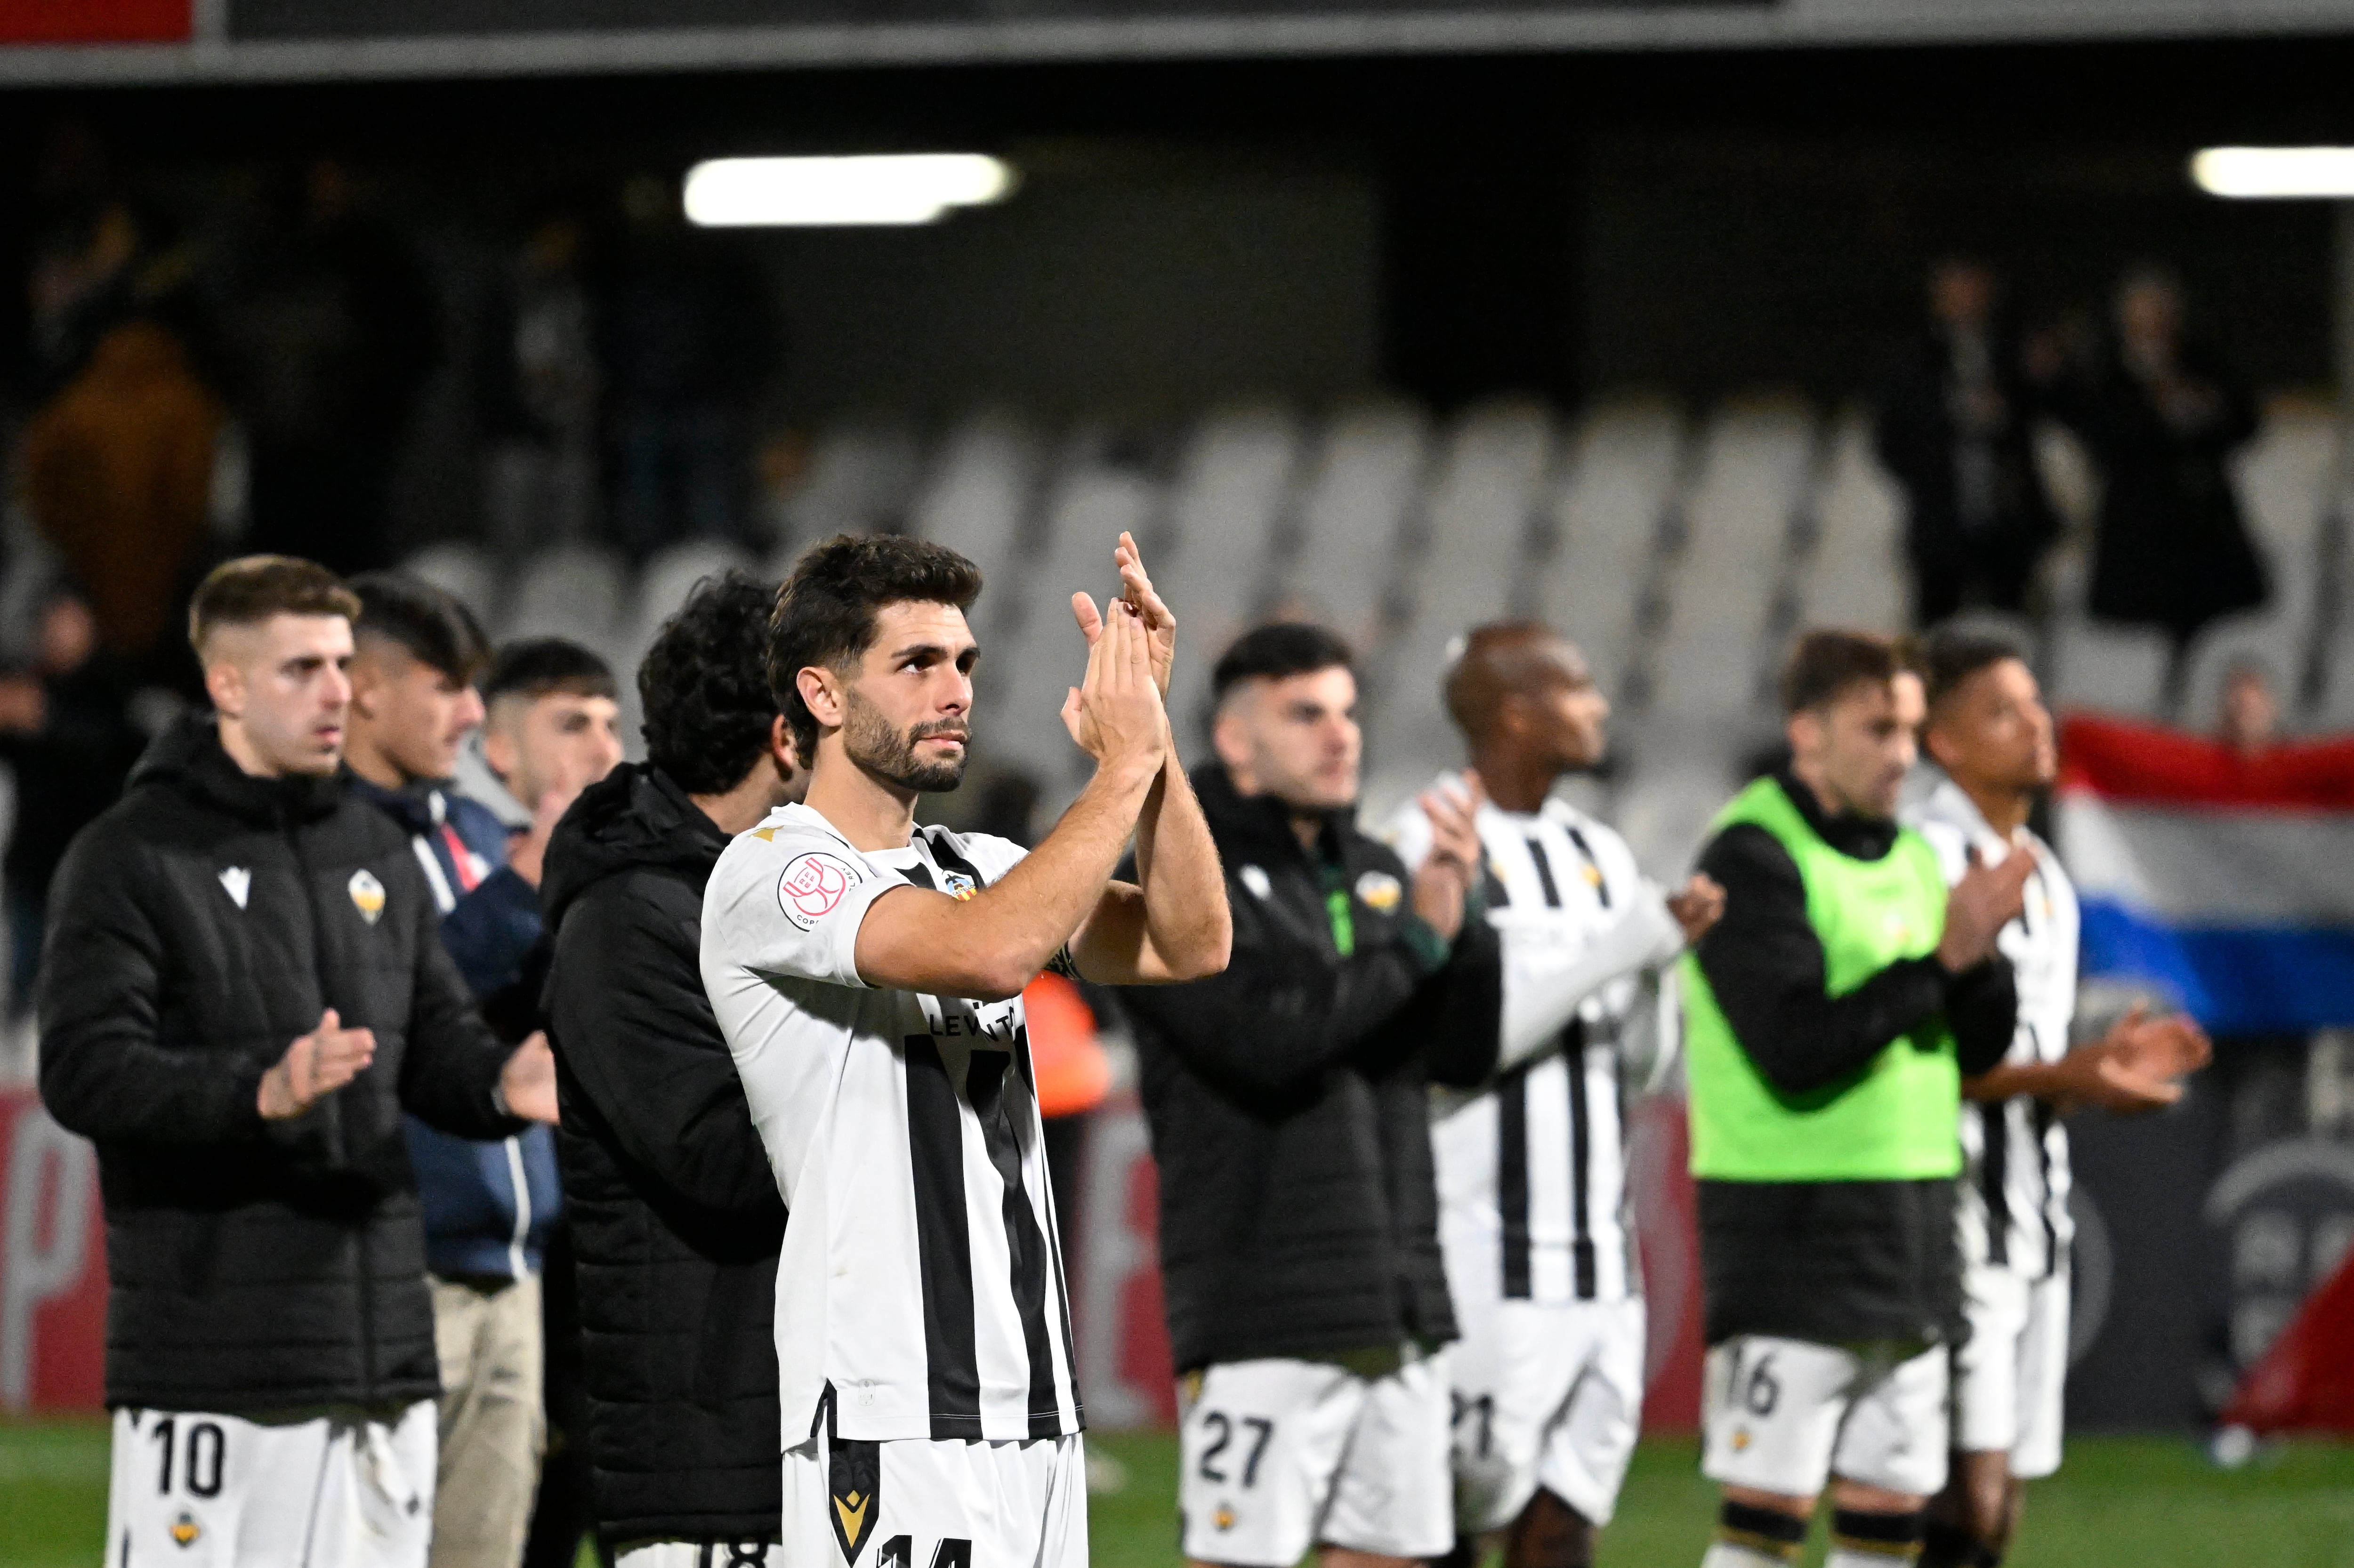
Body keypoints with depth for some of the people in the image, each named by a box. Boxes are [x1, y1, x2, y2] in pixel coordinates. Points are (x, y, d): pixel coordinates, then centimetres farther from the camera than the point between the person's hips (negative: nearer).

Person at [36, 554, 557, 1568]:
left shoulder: (378, 854, 18)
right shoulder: (133, 858, -4)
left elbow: (437, 1044, 18)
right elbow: (85, 1071, -13)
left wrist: (502, 1083, -7)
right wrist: (260, 1093, -29)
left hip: (383, 1354, 7)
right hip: (209, 1360, -7)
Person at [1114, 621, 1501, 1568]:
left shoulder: (1377, 875, 16)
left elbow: (1468, 1053, 9)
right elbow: (1267, 1035, -19)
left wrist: (1461, 916, -8)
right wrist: (1416, 939, -12)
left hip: (1400, 1305, 7)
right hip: (1260, 1310, -7)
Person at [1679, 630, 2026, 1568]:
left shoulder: (1909, 857, 13)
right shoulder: (1754, 857, -11)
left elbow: (1981, 1049, 11)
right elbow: (1798, 1048, -20)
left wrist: (1981, 955, -9)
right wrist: (1940, 961, -17)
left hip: (1910, 1226, 8)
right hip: (1789, 1218, -8)